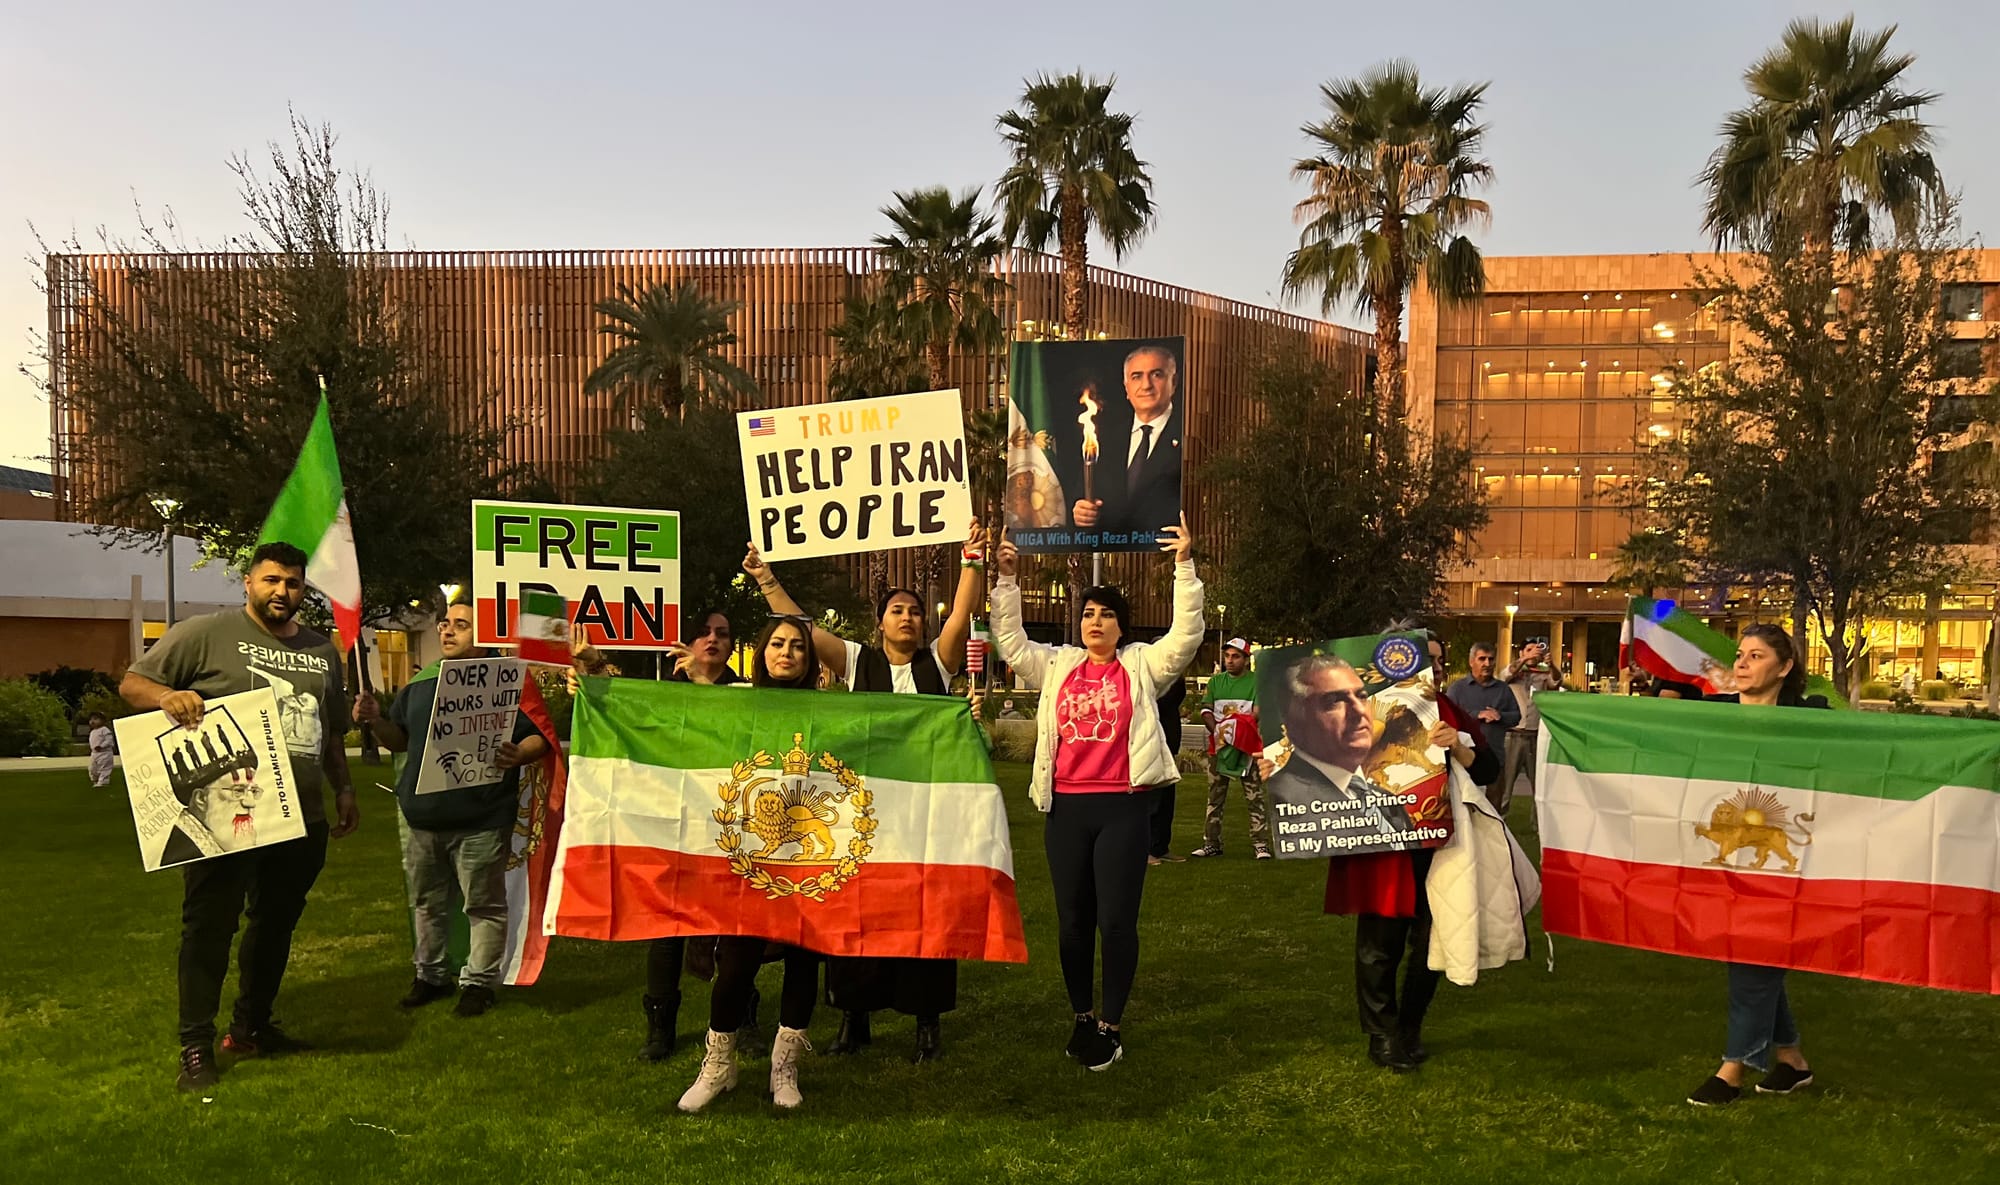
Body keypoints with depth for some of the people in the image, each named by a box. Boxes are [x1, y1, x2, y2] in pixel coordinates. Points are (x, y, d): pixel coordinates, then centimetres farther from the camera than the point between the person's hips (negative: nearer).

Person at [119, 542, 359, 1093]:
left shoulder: (322, 651, 15)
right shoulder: (206, 633, -3)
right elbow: (132, 684, -3)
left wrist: (344, 790, 18)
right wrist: (168, 696, -23)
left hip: (301, 816, 6)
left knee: (277, 923, 14)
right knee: (210, 926, -1)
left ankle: (252, 1026, 29)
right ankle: (196, 1047, 8)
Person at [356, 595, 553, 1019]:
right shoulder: (422, 680, 12)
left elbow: (541, 738, -9)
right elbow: (399, 740, 20)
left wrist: (517, 755, -29)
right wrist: (376, 720, 0)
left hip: (480, 822, -6)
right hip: (421, 817, 6)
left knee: (483, 905, 4)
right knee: (425, 903, 17)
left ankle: (478, 981, 16)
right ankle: (430, 975, 32)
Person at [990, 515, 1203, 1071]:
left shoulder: (1141, 666, 4)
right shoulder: (1058, 665, 12)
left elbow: (1185, 635, -7)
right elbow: (1010, 642, 9)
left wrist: (1184, 566, -13)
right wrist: (1006, 578, 2)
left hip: (1122, 808, -3)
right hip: (1065, 807, 3)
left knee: (1116, 920, -2)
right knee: (1072, 920, 12)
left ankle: (1110, 1025, 13)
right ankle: (1080, 1018, 27)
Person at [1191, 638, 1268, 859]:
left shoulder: (1257, 682, 1)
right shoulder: (1216, 681, 13)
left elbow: (1257, 713, -8)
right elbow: (1206, 711, 6)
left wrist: (1236, 730, -20)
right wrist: (1217, 731, -10)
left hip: (1248, 746, -4)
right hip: (1218, 746, 4)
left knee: (1255, 797, -5)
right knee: (1215, 797, 7)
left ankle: (1260, 844, -2)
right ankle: (1211, 843, 14)